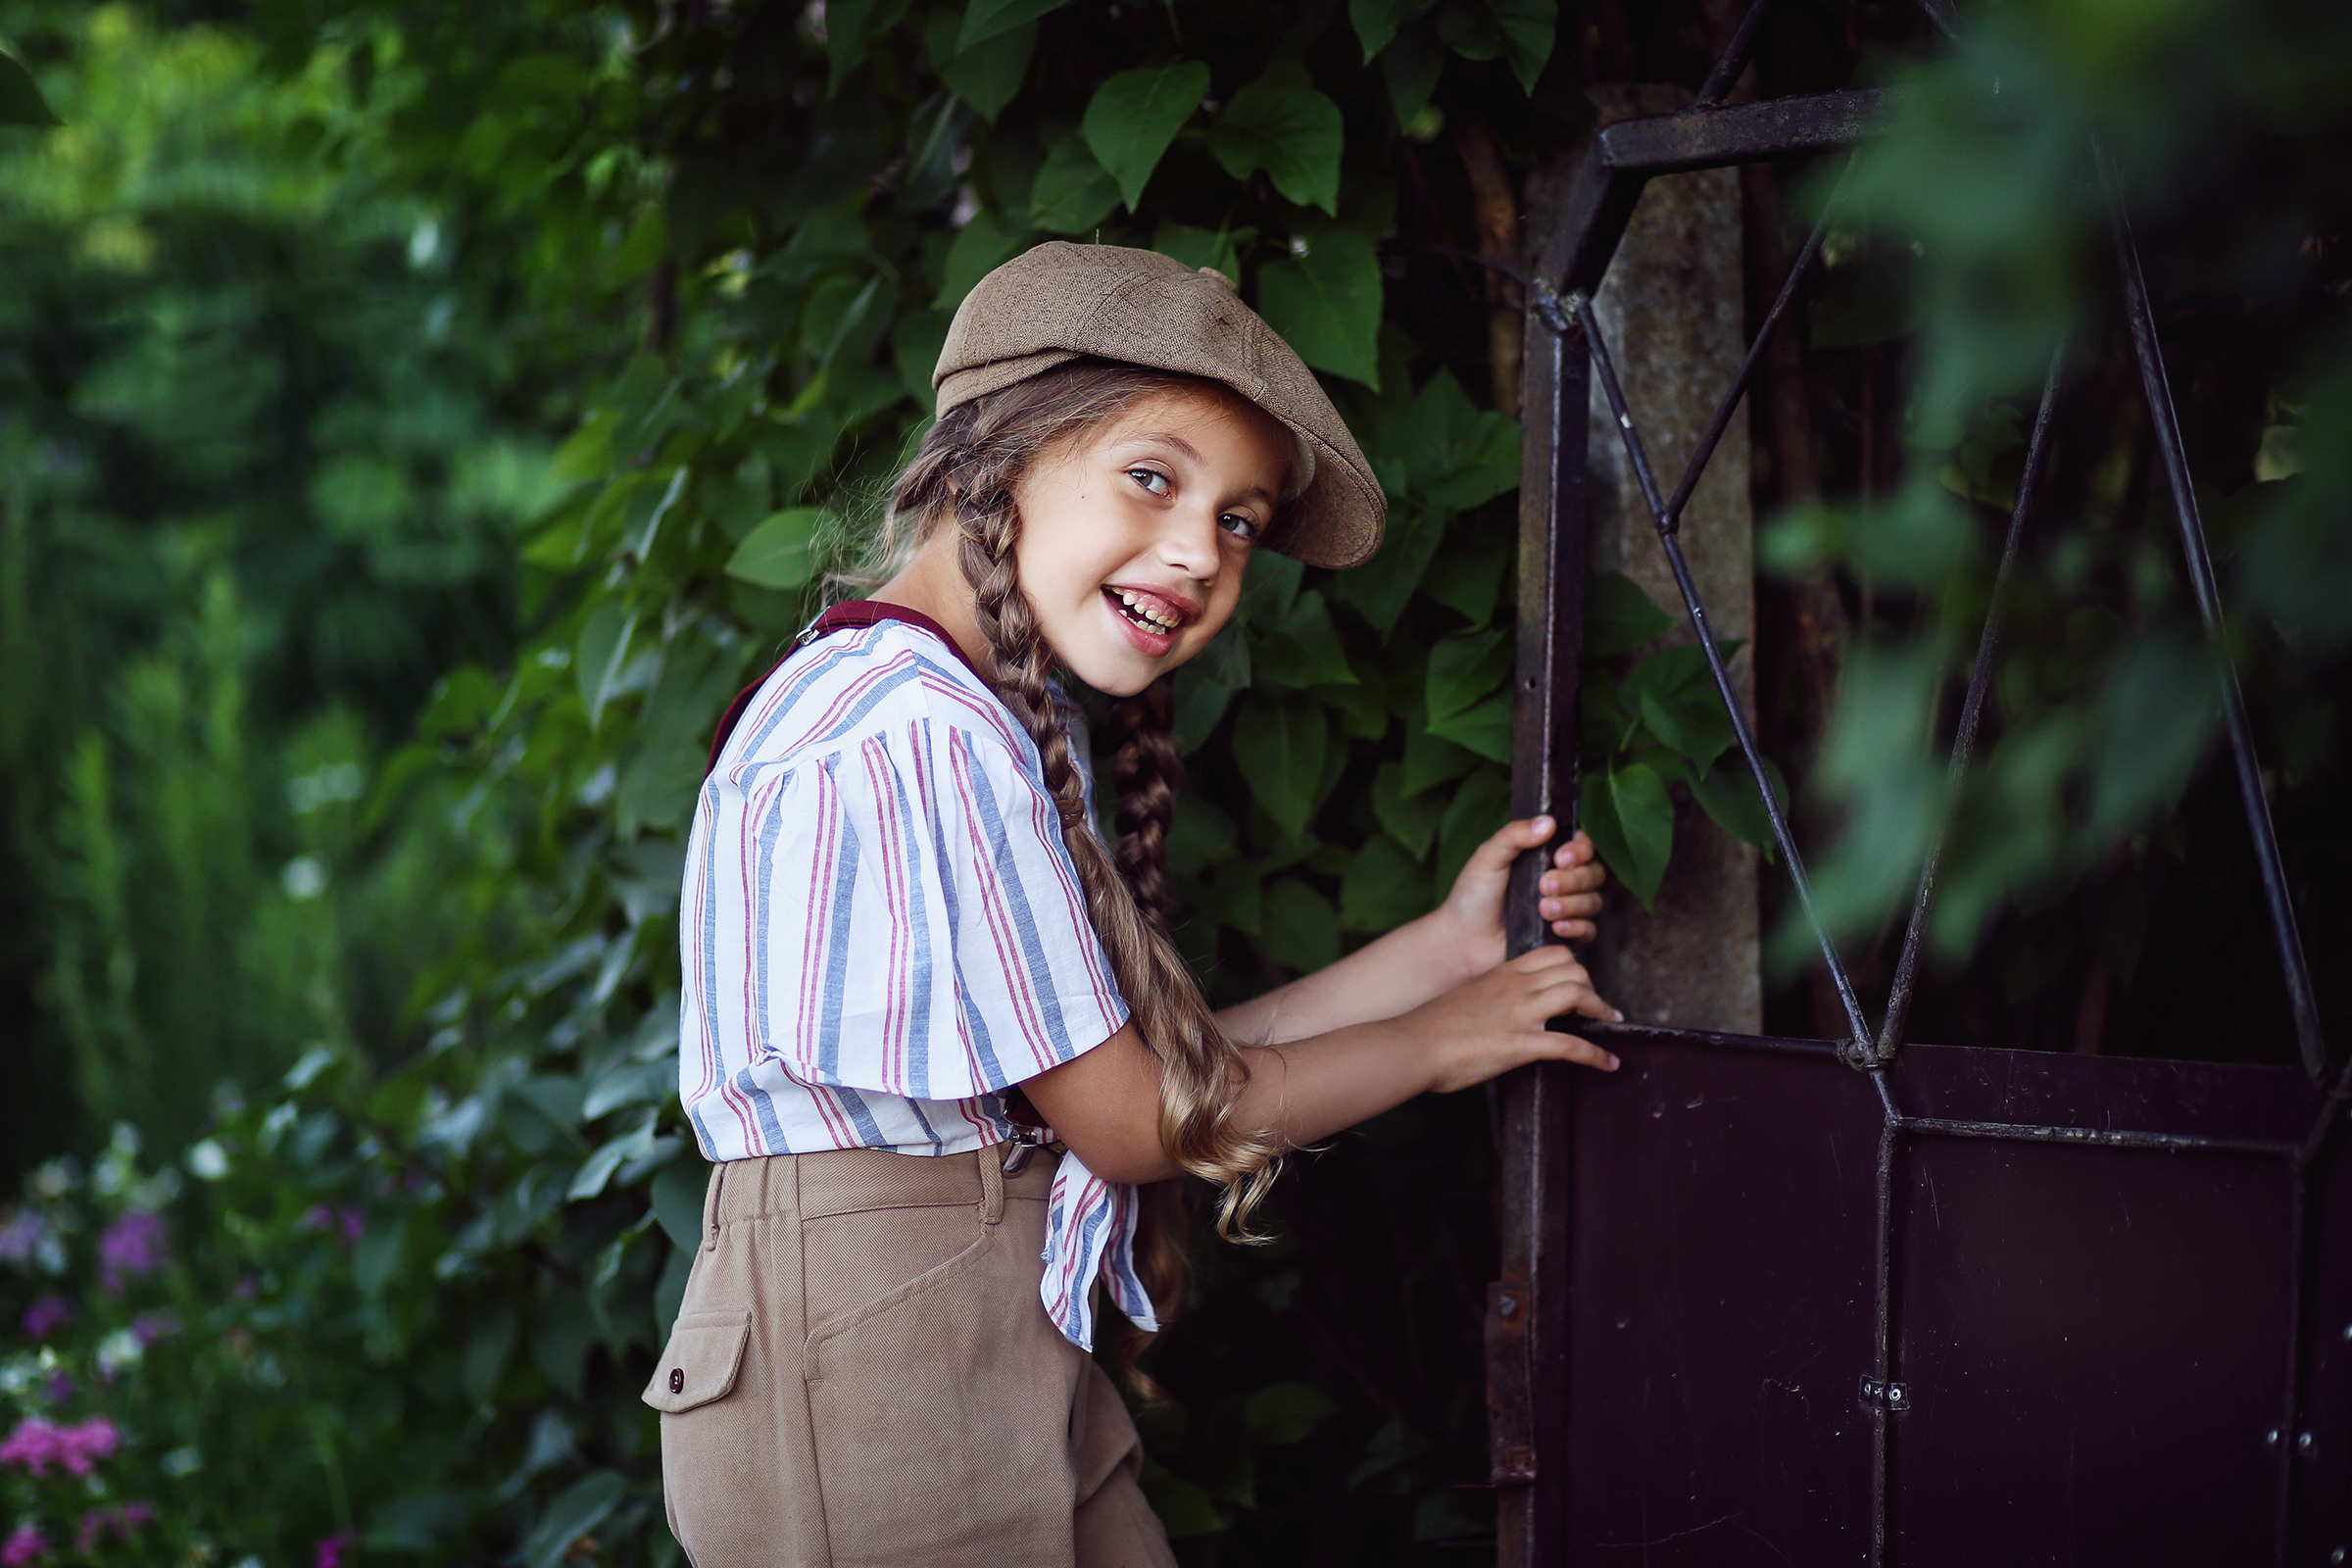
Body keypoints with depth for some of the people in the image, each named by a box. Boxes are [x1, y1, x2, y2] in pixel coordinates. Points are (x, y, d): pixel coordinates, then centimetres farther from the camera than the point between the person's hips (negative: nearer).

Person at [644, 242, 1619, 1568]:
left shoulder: (987, 723, 13)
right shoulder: (914, 738, -19)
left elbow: (1170, 1062, 10)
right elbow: (1137, 1120, -15)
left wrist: (1449, 946, 11)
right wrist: (1442, 1038, -2)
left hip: (1021, 1362, 10)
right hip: (865, 1366, -10)